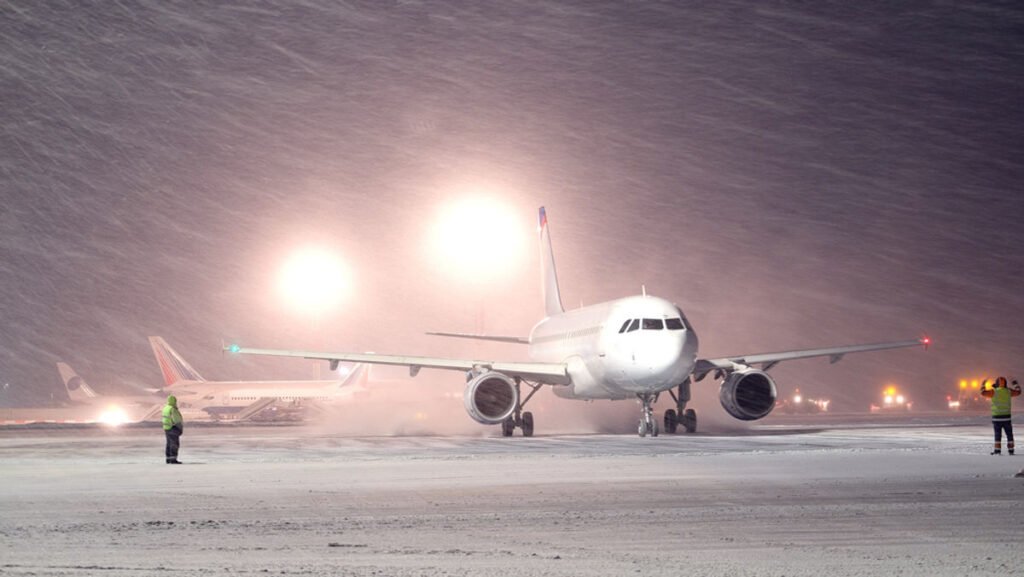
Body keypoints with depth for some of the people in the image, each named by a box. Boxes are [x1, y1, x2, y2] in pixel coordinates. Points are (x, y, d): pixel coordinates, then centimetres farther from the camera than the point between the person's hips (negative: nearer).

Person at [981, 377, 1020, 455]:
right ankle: (1011, 450, 8)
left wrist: (983, 384, 12)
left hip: (996, 417, -2)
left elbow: (983, 393, -3)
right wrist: (1016, 384, 37)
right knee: (1009, 434, 9)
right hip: (1007, 417, 2)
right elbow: (1018, 392, 19)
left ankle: (998, 450, -2)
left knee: (998, 434, 3)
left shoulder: (994, 392, -7)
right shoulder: (1008, 391, 2)